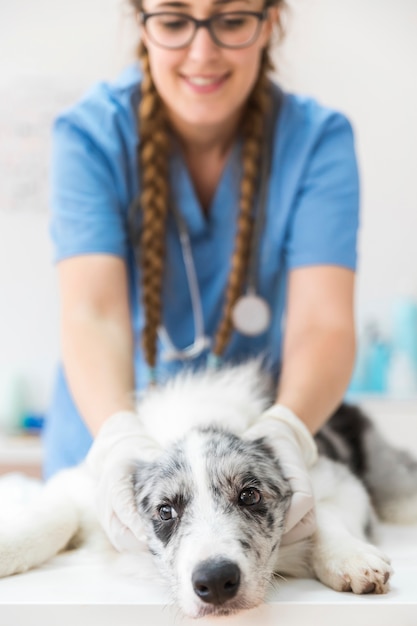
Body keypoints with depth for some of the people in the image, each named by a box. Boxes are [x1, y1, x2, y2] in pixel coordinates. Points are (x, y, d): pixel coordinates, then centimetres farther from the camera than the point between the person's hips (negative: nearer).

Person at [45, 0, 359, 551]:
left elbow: (323, 321, -21)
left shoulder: (318, 139, -10)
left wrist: (284, 433, -42)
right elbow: (92, 312, -23)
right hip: (102, 445, 1)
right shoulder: (91, 134, -12)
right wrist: (118, 436, -43)